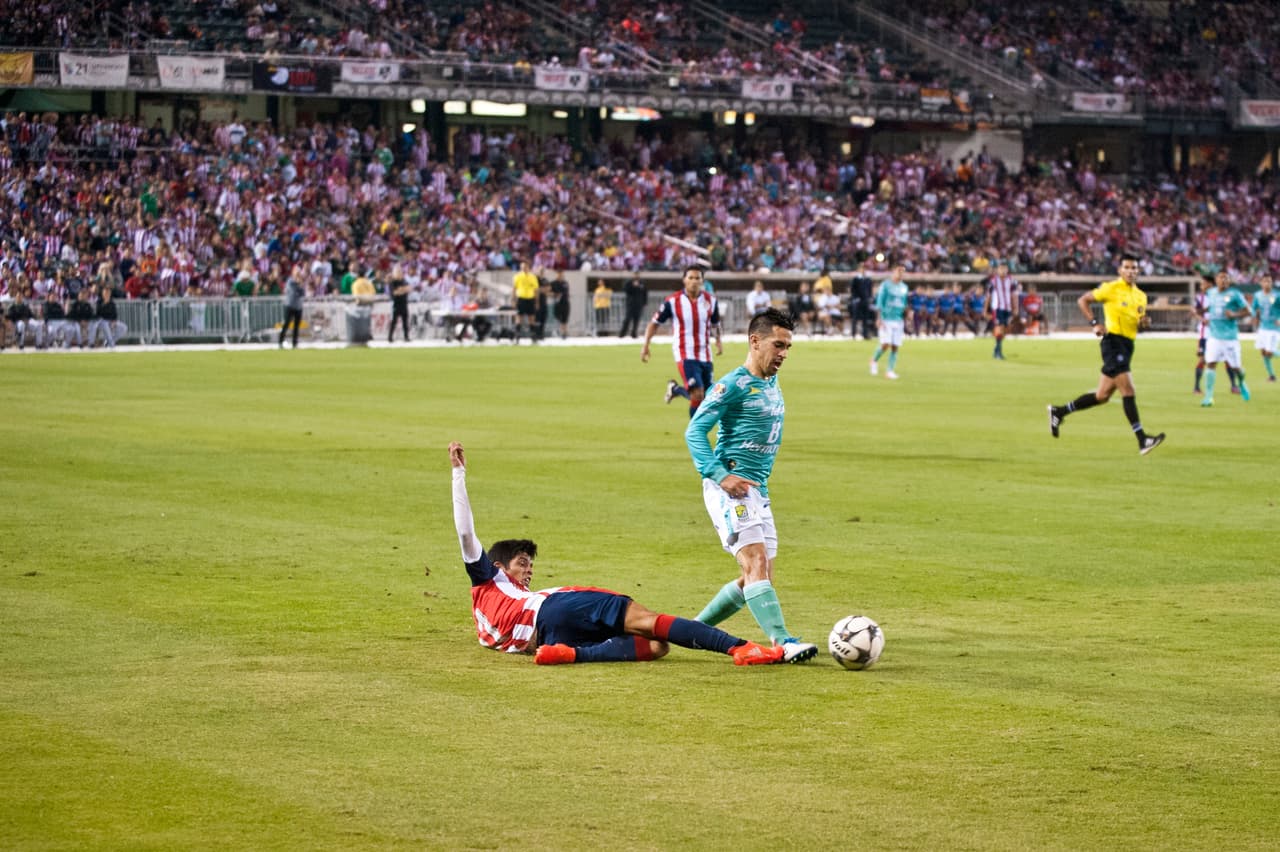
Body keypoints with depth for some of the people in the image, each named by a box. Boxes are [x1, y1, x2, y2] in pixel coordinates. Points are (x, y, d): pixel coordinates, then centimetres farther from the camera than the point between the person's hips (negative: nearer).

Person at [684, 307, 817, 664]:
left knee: (758, 577, 9)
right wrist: (720, 476, -23)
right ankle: (783, 642, -28)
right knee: (756, 564, -19)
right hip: (730, 489, -9)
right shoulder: (733, 385, -10)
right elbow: (695, 431, -13)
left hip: (758, 491, 9)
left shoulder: (773, 386, 16)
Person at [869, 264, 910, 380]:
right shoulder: (886, 285, -4)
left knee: (895, 347, -1)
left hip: (898, 321, 5)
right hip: (886, 319, -5)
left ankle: (890, 371, 3)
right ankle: (874, 360, 14)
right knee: (885, 344, -13)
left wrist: (905, 322, 18)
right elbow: (879, 303, -7)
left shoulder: (904, 287, 13)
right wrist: (879, 319, -16)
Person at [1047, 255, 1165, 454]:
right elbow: (1083, 300, -1)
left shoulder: (1141, 296, 15)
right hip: (1113, 341, -8)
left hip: (1127, 346, 8)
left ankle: (1059, 412, 25)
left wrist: (1144, 322, 1)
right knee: (1128, 390, -15)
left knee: (1102, 396, 11)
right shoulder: (1111, 288, -5)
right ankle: (1142, 440, -18)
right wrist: (1094, 324, -13)